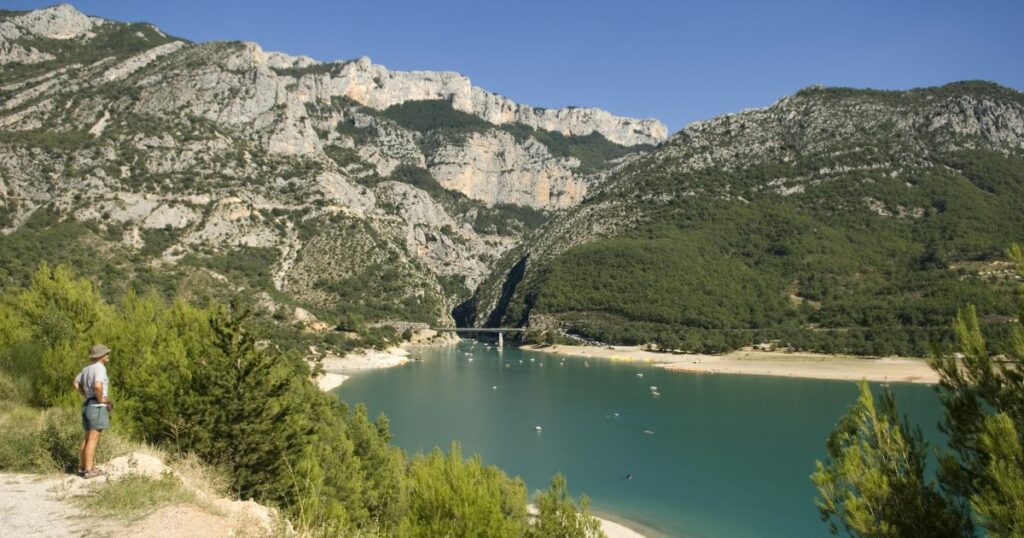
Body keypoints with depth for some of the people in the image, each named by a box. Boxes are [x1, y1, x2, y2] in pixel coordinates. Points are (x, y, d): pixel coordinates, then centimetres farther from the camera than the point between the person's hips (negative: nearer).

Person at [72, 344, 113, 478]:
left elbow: (75, 383, 24)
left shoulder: (87, 368, 14)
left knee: (88, 438, 15)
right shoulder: (100, 367, -15)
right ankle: (88, 470, -5)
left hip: (88, 406, 9)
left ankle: (83, 468, 20)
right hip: (97, 407, -9)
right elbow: (97, 386, -30)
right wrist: (100, 399, -14)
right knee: (93, 439, -6)